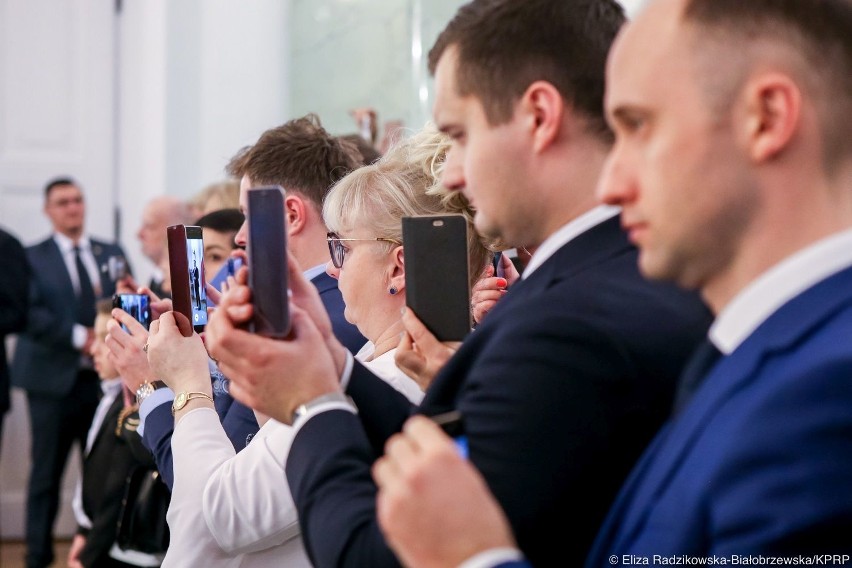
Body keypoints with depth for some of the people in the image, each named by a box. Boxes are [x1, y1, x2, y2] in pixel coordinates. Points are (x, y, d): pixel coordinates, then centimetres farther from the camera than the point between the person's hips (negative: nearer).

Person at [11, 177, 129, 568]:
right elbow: (32, 314, -9)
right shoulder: (32, 258, 3)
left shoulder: (112, 253, 14)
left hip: (104, 376, 3)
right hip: (54, 378, -3)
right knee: (46, 473, 2)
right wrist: (80, 337, -17)